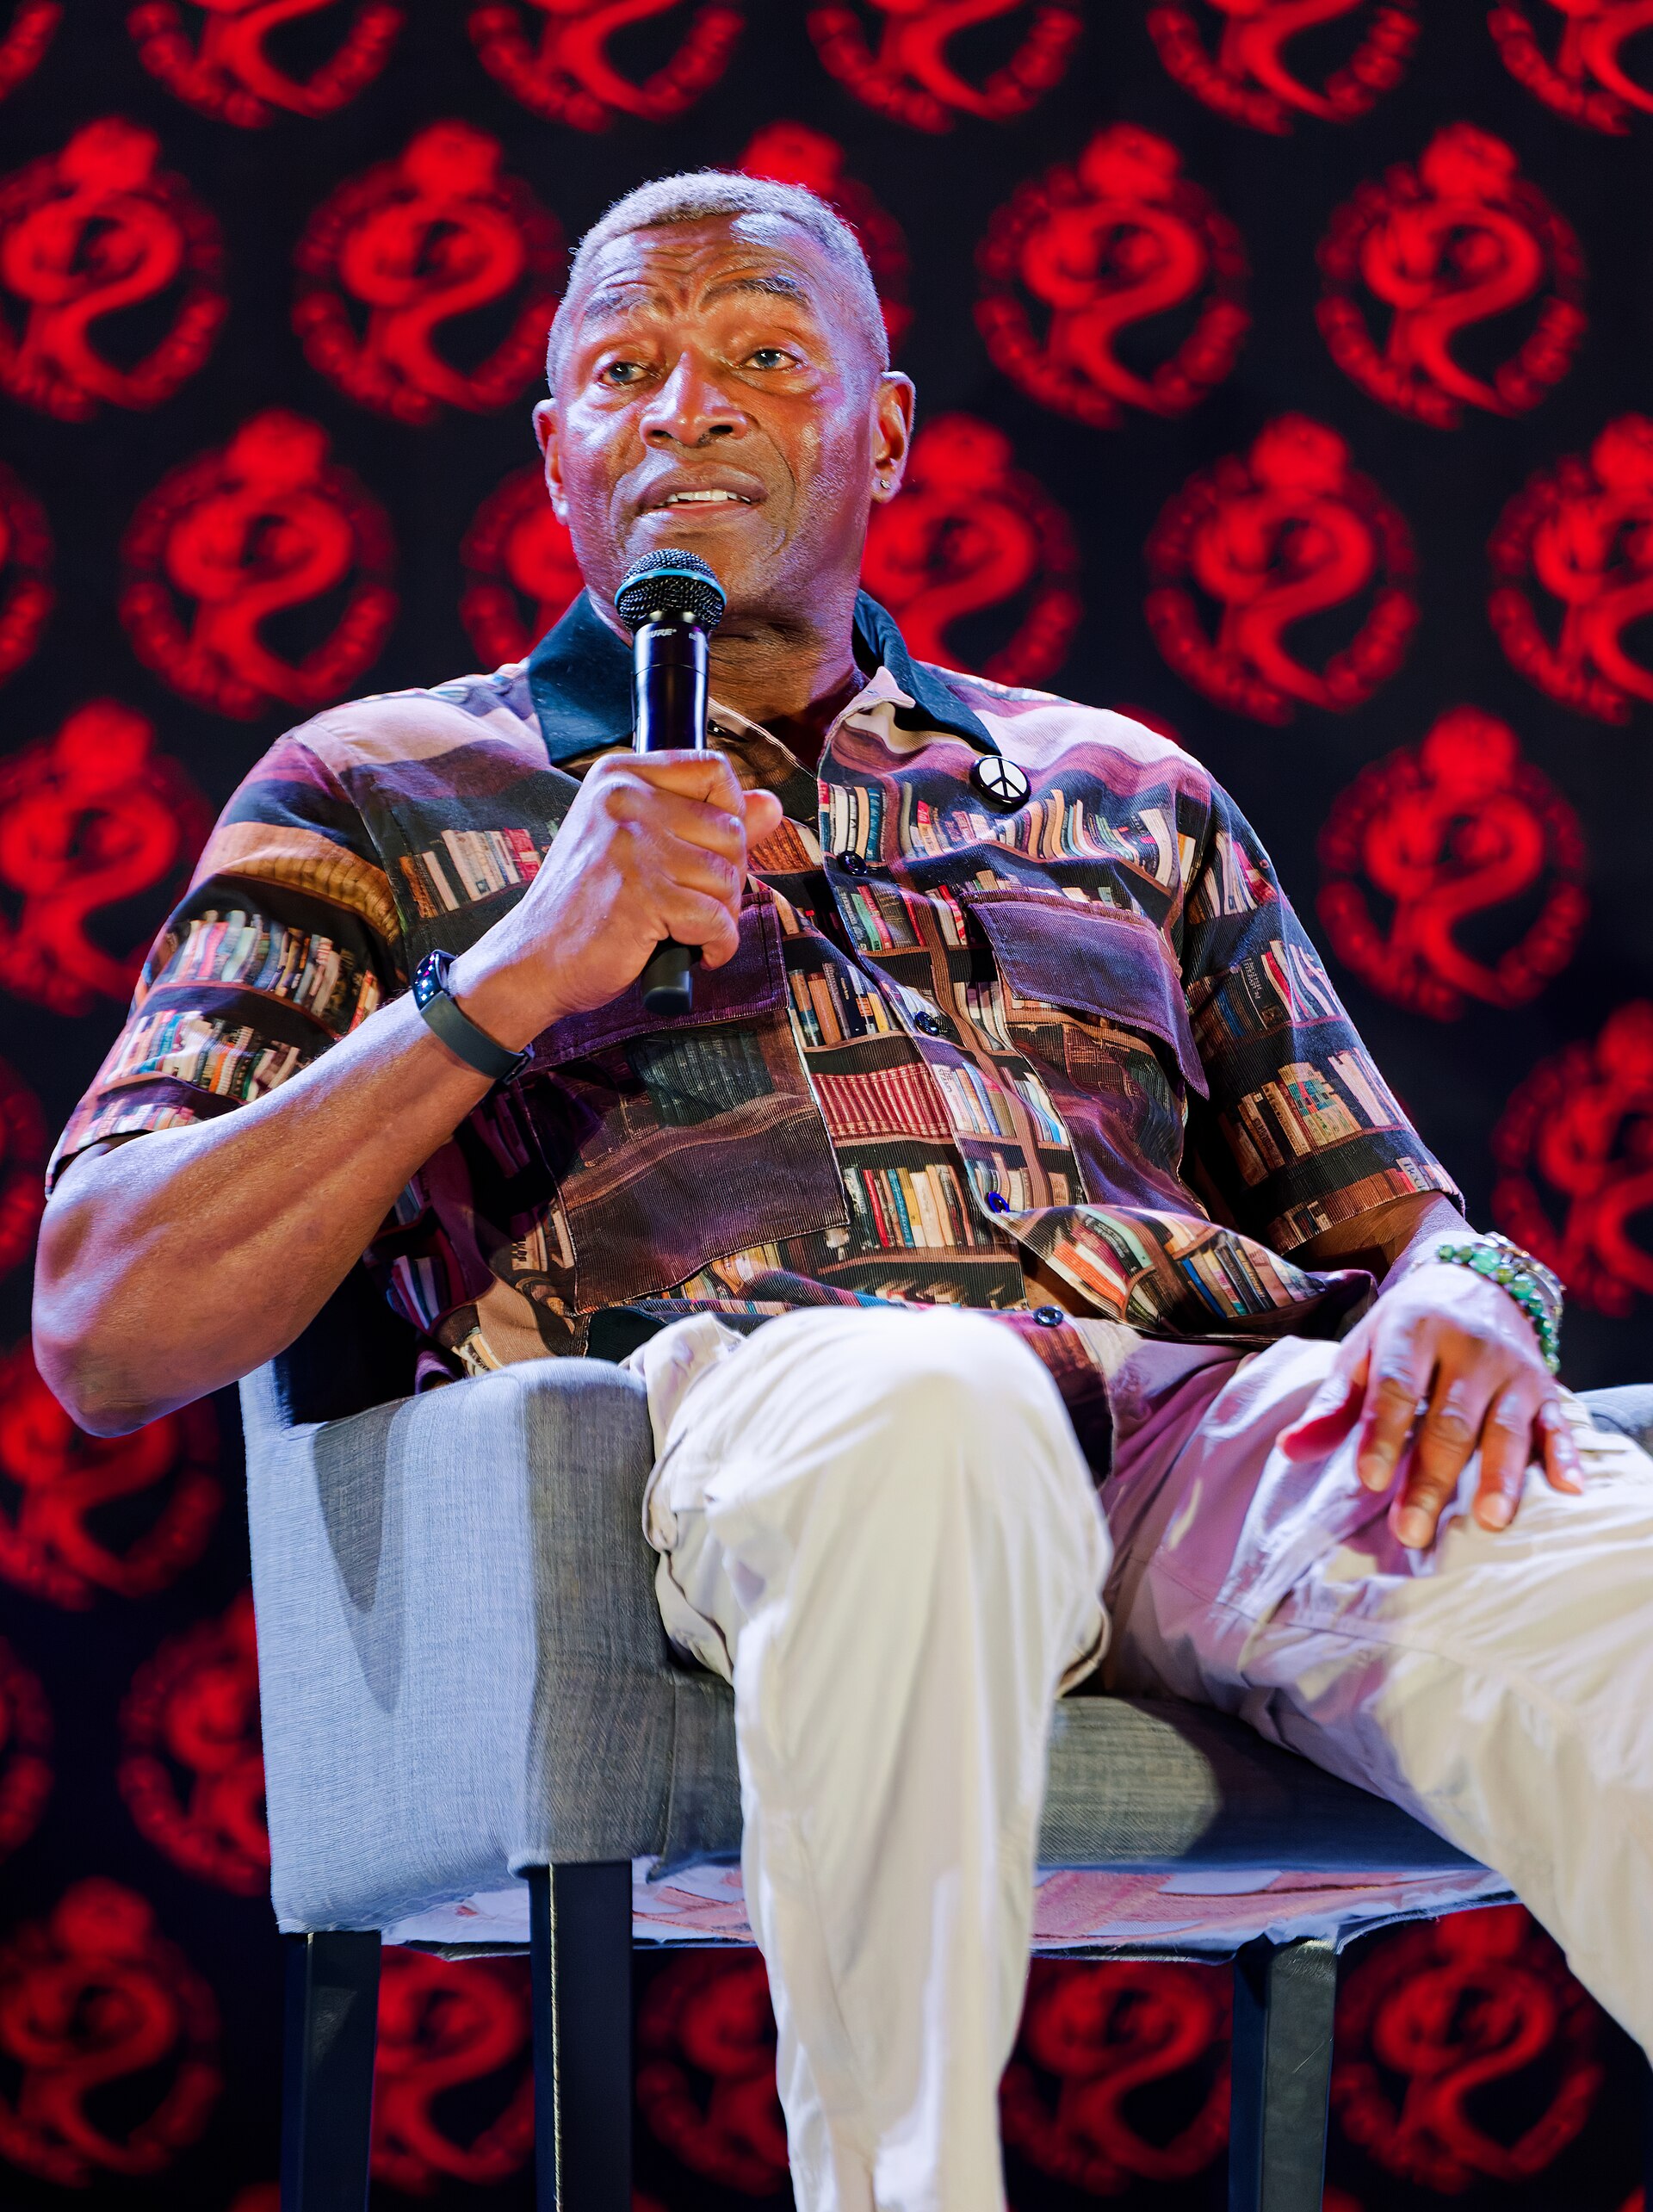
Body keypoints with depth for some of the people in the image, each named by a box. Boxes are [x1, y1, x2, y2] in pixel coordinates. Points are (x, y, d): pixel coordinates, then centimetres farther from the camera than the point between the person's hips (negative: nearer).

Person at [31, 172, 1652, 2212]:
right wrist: (514, 977, 1)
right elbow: (102, 1336, 12)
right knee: (926, 1413, -41)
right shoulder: (377, 792, 23)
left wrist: (1460, 1298, 1)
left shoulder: (1121, 790, 32)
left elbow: (1390, 1213, 28)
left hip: (1210, 1402, 3)